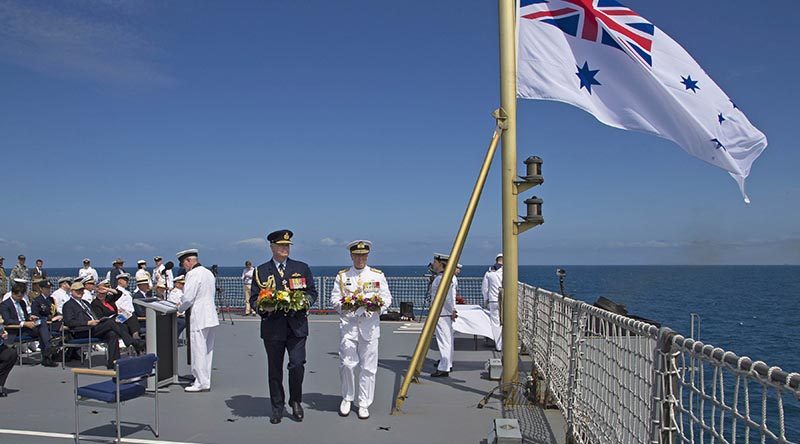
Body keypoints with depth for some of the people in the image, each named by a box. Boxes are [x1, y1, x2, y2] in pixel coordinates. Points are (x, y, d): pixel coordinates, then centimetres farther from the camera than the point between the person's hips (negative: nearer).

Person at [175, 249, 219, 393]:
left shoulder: (193, 274, -12)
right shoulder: (208, 273, 16)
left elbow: (188, 298, -18)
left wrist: (180, 308, 1)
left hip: (199, 318, -9)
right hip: (211, 317, 9)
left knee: (198, 351, -3)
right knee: (207, 351, 13)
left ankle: (202, 383, 1)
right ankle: (205, 380, 20)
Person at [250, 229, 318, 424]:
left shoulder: (302, 268, 9)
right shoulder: (261, 271, 7)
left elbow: (312, 292, 11)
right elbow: (254, 299, 6)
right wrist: (264, 307, -15)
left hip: (297, 324, 0)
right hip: (272, 326, 0)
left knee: (297, 364, -8)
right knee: (275, 369, 7)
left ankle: (295, 401, 15)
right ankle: (277, 408, 22)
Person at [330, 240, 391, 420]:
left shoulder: (378, 275, 9)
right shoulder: (342, 276, 9)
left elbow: (386, 297, 8)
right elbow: (334, 298, 6)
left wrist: (379, 306, -13)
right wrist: (342, 306, -16)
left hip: (370, 325, 1)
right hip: (348, 324, 0)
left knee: (368, 367, 2)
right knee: (347, 363, -6)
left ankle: (364, 404, 15)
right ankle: (347, 398, 17)